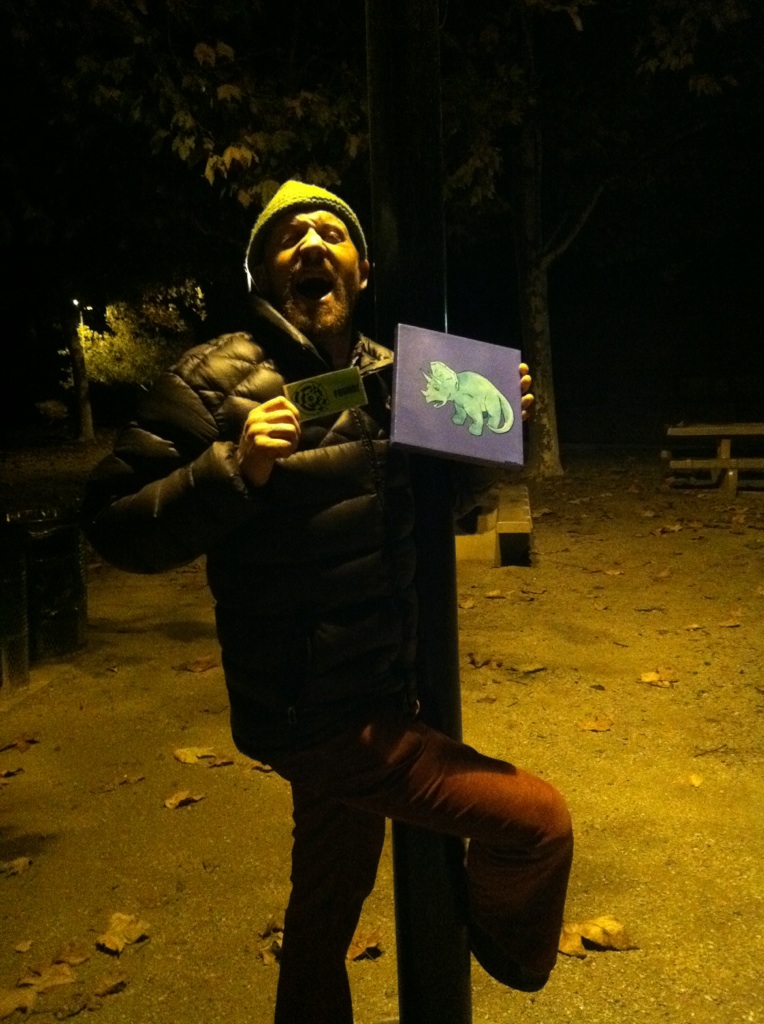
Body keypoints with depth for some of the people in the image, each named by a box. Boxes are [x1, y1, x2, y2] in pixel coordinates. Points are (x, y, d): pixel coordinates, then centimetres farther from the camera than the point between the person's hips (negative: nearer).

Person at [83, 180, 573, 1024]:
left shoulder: (388, 374, 6)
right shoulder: (216, 380, -13)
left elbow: (450, 498, 17)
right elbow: (112, 525, -14)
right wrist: (233, 470, -28)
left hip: (375, 699, 7)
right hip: (312, 717, -7)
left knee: (325, 920, 24)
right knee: (536, 819, -10)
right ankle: (501, 937, 24)